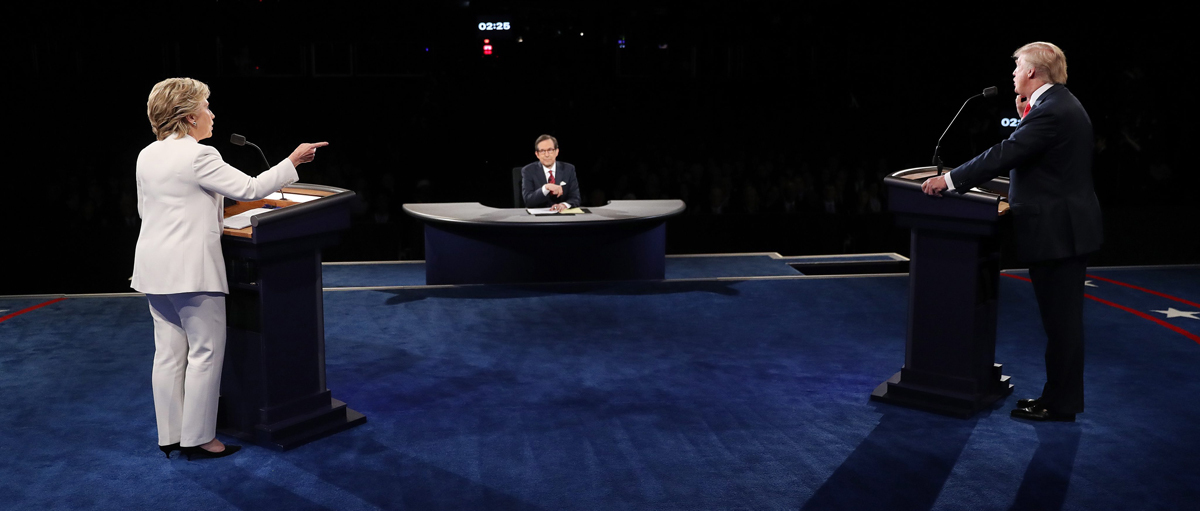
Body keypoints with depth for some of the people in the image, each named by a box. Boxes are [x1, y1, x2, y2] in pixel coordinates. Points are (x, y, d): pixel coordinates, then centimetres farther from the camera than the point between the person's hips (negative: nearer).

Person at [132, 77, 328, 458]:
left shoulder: (147, 156, 11)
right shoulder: (198, 156, -15)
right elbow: (249, 189, -15)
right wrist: (293, 161, -7)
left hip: (154, 267, 9)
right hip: (191, 267, -9)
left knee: (168, 353, 12)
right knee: (205, 352, 0)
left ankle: (170, 436, 18)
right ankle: (197, 439, 4)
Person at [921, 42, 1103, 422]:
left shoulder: (1050, 111, -20)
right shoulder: (1060, 105, 13)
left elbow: (1005, 155, -25)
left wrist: (949, 180, -22)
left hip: (1057, 231, -10)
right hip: (1067, 229, 10)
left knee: (1061, 321, -2)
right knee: (1062, 319, 16)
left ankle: (1060, 404, 7)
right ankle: (1060, 396, 25)